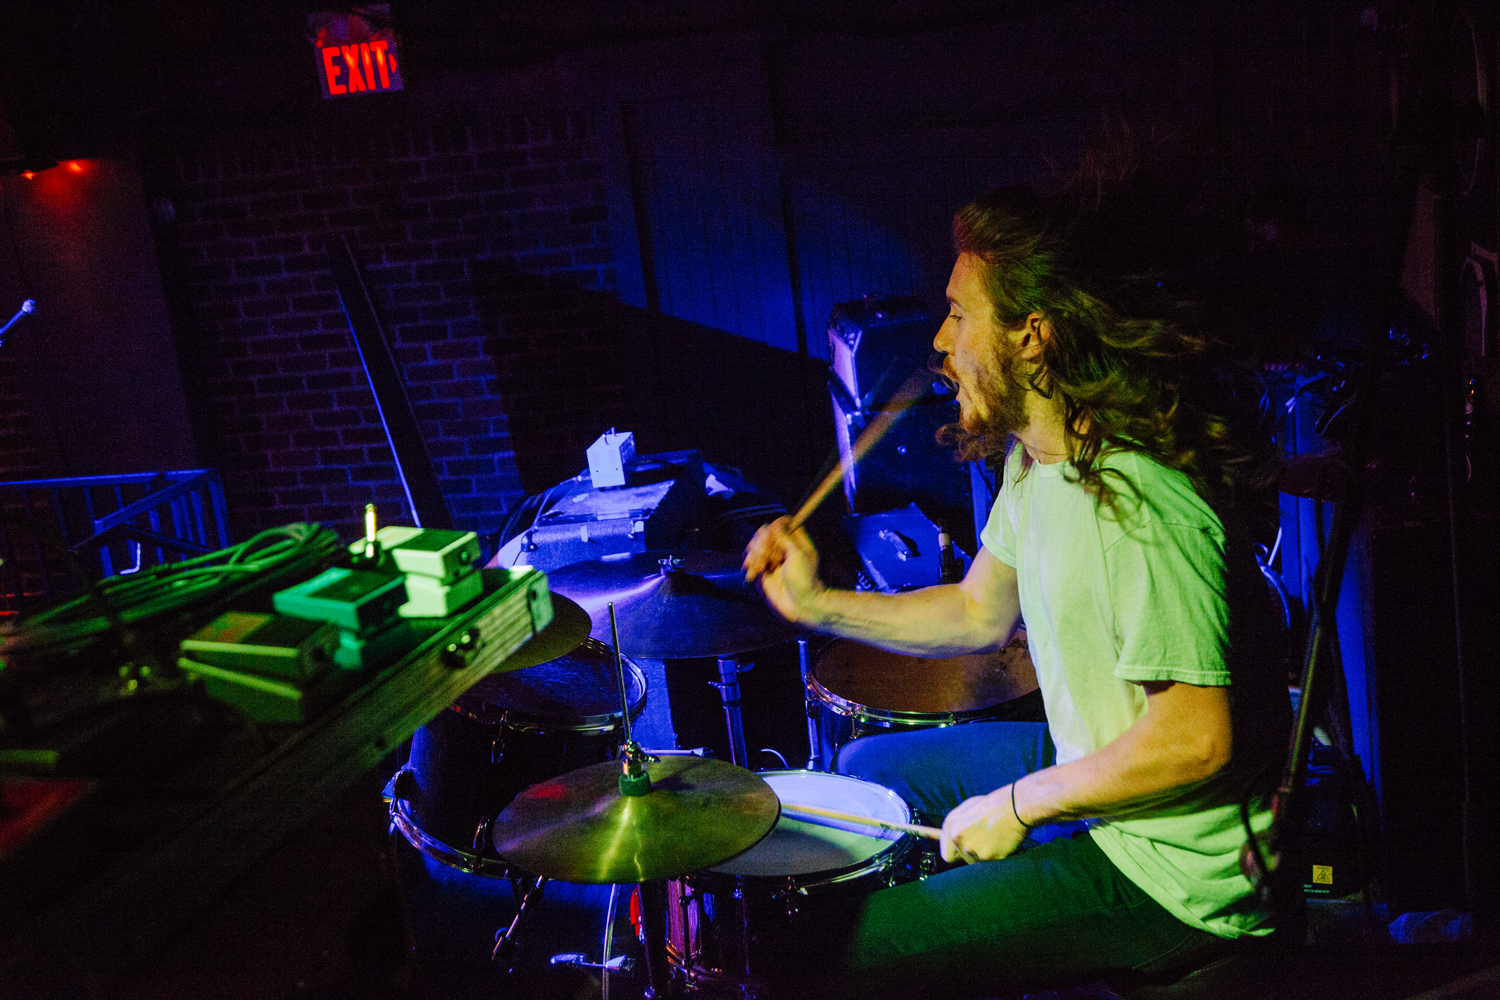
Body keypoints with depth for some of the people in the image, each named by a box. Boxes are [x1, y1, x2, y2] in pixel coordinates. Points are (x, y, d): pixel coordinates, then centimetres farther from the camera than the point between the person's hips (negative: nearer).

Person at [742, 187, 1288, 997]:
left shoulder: (1141, 510, -31)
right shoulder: (1033, 457, 1)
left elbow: (1195, 740, -31)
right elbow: (980, 612, 12)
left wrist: (1017, 806, -20)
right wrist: (819, 605, 1)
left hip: (1172, 873, -9)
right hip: (1085, 763, 10)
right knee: (865, 770, 24)